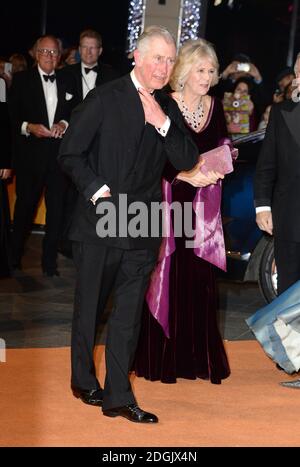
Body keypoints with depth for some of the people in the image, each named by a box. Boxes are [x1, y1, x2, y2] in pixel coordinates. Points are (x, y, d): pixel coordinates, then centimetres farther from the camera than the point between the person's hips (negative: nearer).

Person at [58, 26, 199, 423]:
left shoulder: (168, 108, 10)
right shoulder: (104, 99, -5)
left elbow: (187, 160, 1)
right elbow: (70, 155, -6)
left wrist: (163, 123, -12)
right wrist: (98, 192, -15)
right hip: (100, 222, -4)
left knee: (130, 313, 5)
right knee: (89, 307, 10)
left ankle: (118, 397, 10)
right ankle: (84, 381, 28)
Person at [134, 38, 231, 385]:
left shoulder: (214, 106, 7)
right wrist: (185, 175, -21)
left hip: (202, 205, 4)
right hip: (168, 199, -4)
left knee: (199, 279, 5)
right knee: (166, 279, 0)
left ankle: (196, 355, 15)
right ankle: (161, 356, 10)